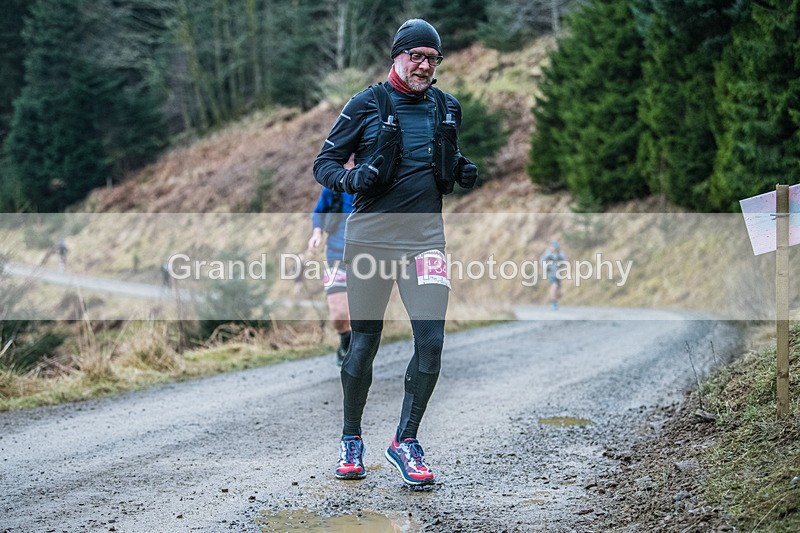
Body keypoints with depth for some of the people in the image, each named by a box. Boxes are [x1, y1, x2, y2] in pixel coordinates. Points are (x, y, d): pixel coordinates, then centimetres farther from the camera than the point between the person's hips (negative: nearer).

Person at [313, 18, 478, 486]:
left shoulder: (446, 109, 11)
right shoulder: (366, 105, -1)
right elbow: (324, 163, 2)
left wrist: (463, 171, 4)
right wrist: (350, 178, -19)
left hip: (425, 237, 3)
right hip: (371, 236, -3)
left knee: (432, 341, -9)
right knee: (364, 343, 3)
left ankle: (406, 440, 2)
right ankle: (351, 440, 20)